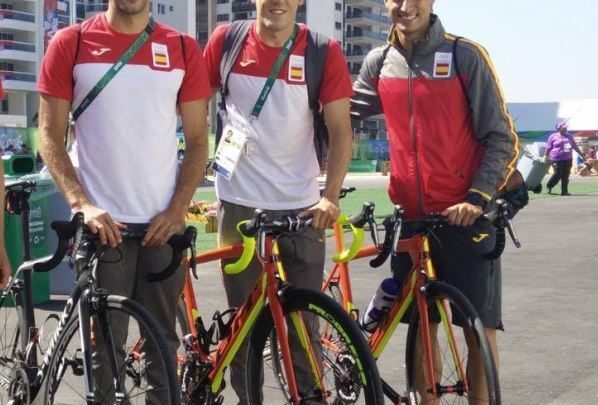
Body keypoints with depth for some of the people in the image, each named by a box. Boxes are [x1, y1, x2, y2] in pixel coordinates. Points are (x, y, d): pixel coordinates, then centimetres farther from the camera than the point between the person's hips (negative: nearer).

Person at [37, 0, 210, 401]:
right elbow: (50, 135, 0)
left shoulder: (183, 49, 6)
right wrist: (82, 203, -13)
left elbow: (197, 140, 8)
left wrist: (178, 208, -4)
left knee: (163, 342, 7)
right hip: (103, 222, -2)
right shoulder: (70, 44, 1)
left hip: (162, 223, 2)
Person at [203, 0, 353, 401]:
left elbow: (341, 132, -5)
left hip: (302, 208, -1)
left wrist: (330, 196, -16)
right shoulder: (226, 41, -1)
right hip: (239, 205, 1)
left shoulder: (323, 53, -5)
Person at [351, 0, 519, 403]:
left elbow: (502, 139, -6)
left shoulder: (465, 56, -7)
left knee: (480, 327, -2)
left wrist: (478, 197, -18)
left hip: (464, 215, -4)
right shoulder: (379, 63, 5)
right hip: (411, 216, 4)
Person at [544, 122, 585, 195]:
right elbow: (548, 148, 3)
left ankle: (564, 191, 6)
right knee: (557, 175, -8)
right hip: (557, 160, -5)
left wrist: (582, 155, 19)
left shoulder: (569, 136, 16)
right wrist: (546, 157, 3)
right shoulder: (553, 137, 1)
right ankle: (549, 187, 15)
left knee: (565, 176, 1)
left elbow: (575, 147, 21)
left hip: (568, 159, 5)